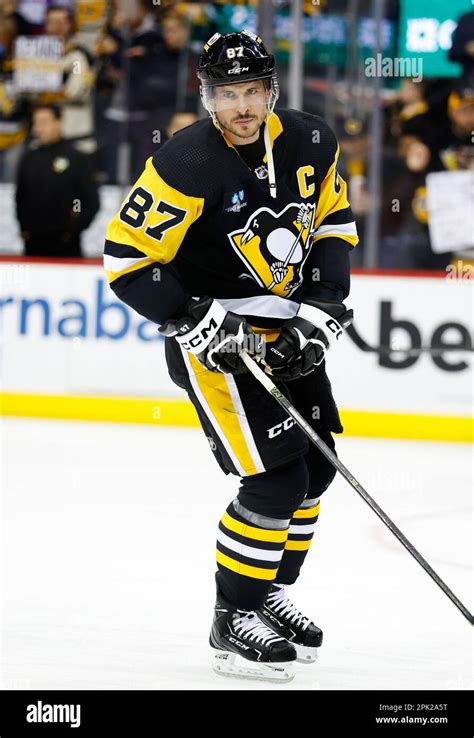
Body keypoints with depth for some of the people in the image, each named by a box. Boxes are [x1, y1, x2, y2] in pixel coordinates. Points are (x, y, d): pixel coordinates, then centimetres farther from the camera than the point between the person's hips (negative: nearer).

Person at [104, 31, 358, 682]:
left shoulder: (311, 144, -5)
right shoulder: (187, 165, -23)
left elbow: (335, 225, 9)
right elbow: (127, 260, -20)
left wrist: (319, 315, -3)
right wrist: (197, 322, -26)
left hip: (284, 329, 7)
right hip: (214, 333, -7)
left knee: (317, 466, 14)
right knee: (277, 478, -14)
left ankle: (269, 596, 32)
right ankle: (232, 622, 0)